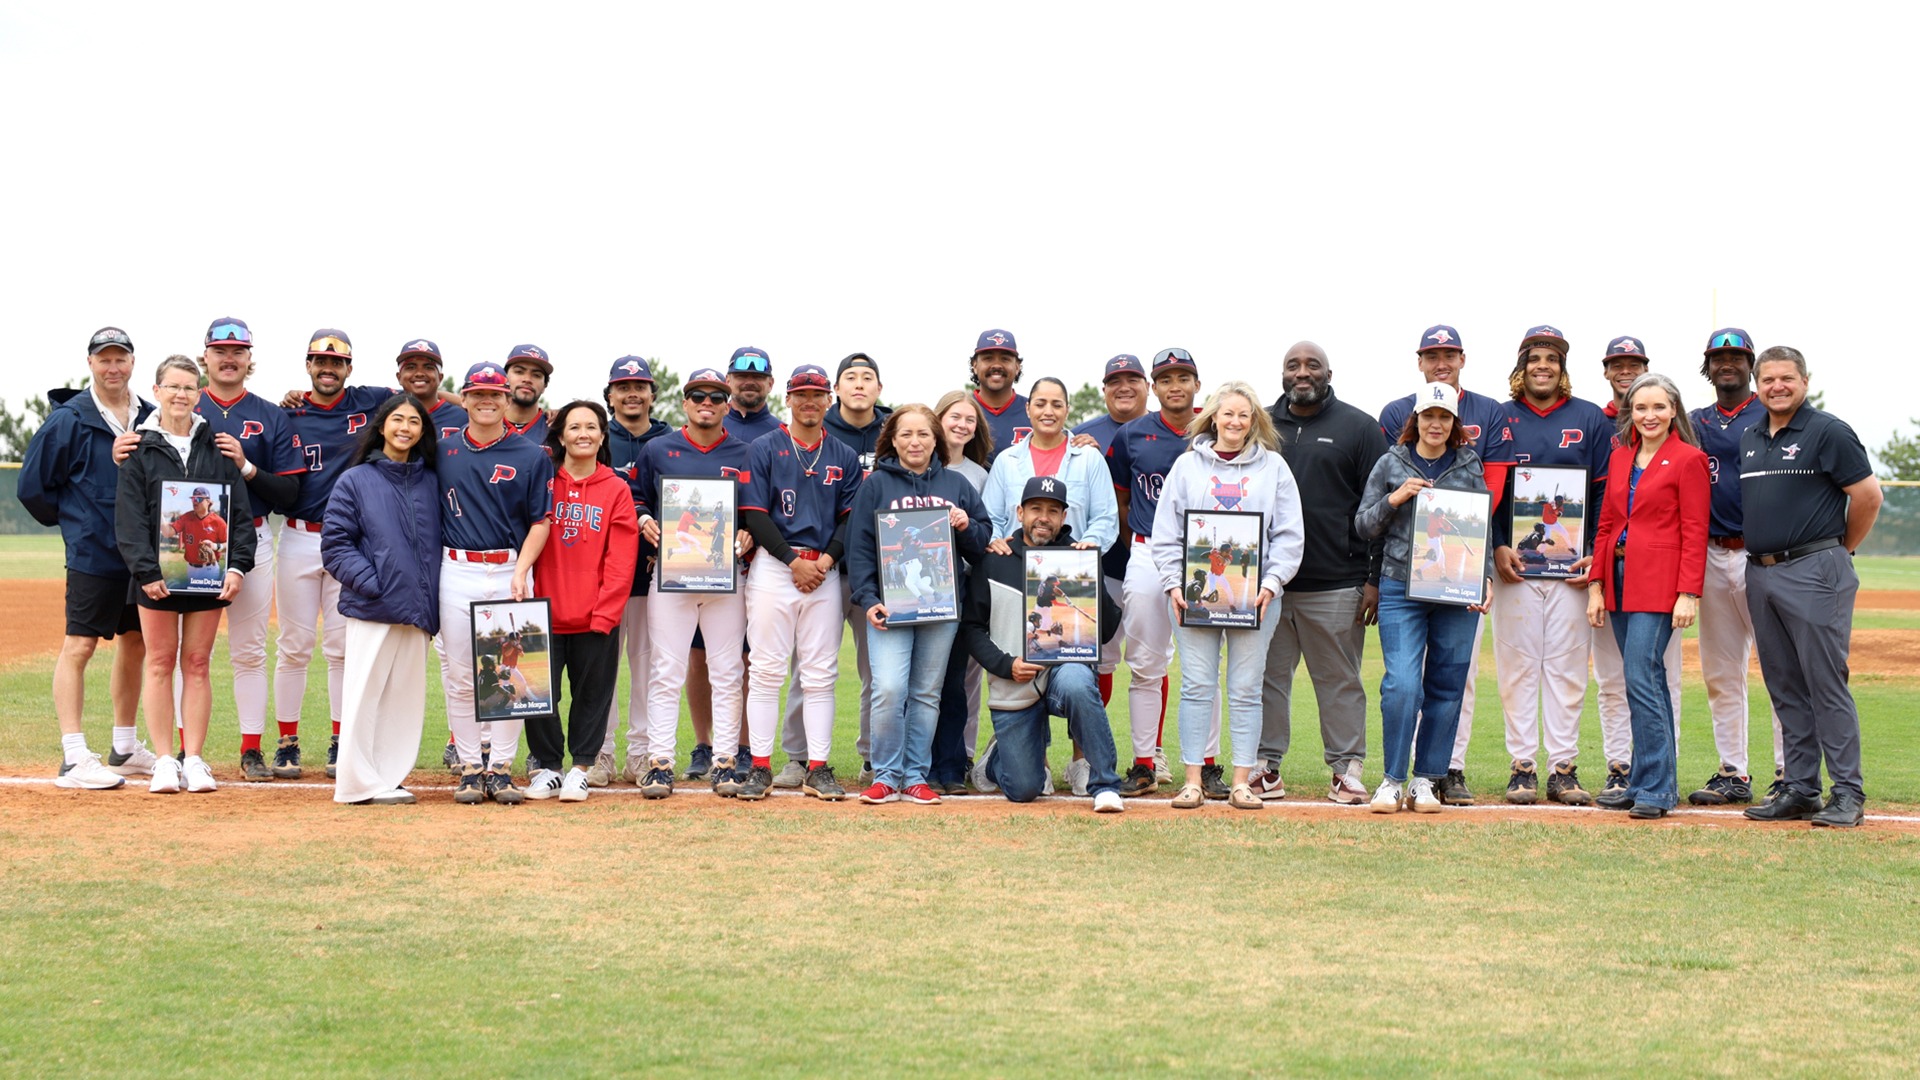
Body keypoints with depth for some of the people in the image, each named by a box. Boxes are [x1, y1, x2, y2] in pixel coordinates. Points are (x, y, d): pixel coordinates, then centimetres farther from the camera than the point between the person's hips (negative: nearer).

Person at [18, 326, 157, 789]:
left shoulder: (150, 418, 9)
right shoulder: (68, 420, -6)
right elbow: (32, 486, -3)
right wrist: (75, 524, 1)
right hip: (93, 556, -6)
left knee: (136, 644, 12)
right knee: (79, 646, -8)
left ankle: (125, 749, 25)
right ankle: (74, 759, -8)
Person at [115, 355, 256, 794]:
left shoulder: (217, 447, 7)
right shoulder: (140, 448, 2)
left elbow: (240, 511, 5)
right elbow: (129, 516, -3)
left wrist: (237, 565, -6)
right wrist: (145, 571, -13)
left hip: (208, 573, 1)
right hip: (157, 573, -1)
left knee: (197, 663, 4)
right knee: (160, 662, 2)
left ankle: (194, 760, 8)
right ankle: (163, 761, 7)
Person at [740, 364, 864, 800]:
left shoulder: (845, 457, 13)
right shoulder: (763, 449, 4)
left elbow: (851, 517, 9)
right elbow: (754, 515, -3)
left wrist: (828, 559, -8)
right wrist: (794, 561, -11)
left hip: (824, 571, 3)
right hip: (773, 566, -2)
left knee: (820, 674, 2)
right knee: (766, 668, -4)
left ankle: (819, 769, 4)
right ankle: (760, 767, -1)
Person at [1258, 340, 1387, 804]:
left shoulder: (1359, 428, 4)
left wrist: (1374, 579, -5)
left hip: (1335, 584, -3)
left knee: (1339, 680, 3)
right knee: (1267, 676, 5)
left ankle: (1346, 770, 9)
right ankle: (1266, 769, 12)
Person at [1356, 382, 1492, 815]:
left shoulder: (1470, 466, 10)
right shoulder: (1390, 465, 7)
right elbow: (1364, 526, 8)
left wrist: (1486, 578, 0)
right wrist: (1394, 500, -9)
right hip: (1401, 590, -2)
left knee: (1446, 688, 4)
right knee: (1402, 684, -13)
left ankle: (1426, 780, 14)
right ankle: (1393, 779, -1)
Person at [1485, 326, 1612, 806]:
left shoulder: (1591, 420, 8)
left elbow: (1606, 492, 5)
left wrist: (1595, 554, -4)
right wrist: (1497, 547, -8)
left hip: (1573, 565, 0)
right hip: (1515, 562, 0)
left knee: (1568, 666, 0)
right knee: (1518, 664, 0)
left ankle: (1563, 767, 4)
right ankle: (1522, 766, 4)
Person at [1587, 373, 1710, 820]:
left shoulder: (1688, 459, -4)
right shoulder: (1620, 457, 15)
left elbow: (1694, 533, -8)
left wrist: (1688, 594, -15)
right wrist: (1596, 585, 10)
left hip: (1660, 581, -7)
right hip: (1621, 580, 7)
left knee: (1641, 677, -14)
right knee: (1647, 680, 10)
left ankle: (1653, 787, -10)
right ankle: (1657, 781, 14)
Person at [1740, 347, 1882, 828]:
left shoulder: (1828, 431, -6)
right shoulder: (1749, 440, 16)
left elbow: (1868, 495, -7)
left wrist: (1842, 550, 1)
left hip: (1814, 573, -7)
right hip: (1760, 575, 7)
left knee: (1826, 683, -8)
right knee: (1785, 690, 10)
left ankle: (1849, 795, -5)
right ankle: (1800, 790, 16)